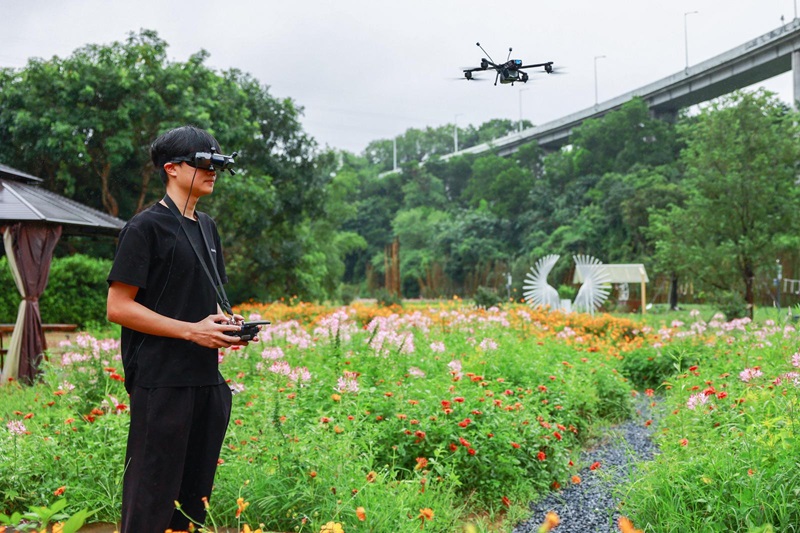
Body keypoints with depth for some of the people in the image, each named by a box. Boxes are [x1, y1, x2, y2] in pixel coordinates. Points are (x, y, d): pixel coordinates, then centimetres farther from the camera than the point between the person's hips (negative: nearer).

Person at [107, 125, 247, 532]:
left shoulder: (207, 227, 16)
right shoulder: (146, 227, -8)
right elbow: (118, 307, -11)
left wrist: (225, 322, 4)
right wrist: (192, 331, -16)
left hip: (207, 379, 8)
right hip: (161, 380, -8)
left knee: (195, 494, 13)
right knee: (151, 498, -2)